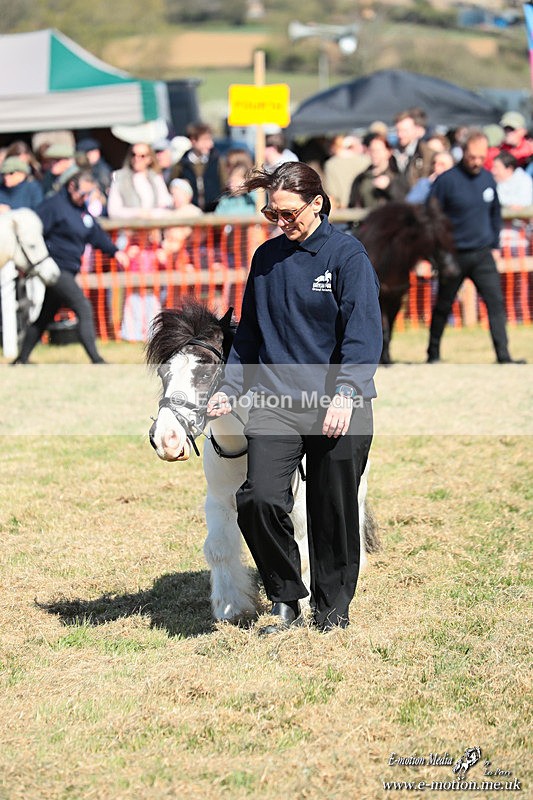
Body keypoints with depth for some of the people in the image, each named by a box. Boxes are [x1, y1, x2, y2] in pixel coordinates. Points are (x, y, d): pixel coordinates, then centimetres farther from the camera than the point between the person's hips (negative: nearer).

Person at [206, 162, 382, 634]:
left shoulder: (347, 255, -5)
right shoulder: (267, 257, 11)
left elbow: (363, 334, -12)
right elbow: (249, 333, 19)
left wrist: (346, 393, -24)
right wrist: (230, 389, 9)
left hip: (337, 408, -3)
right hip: (276, 403, 3)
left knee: (333, 514, 4)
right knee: (259, 500, -14)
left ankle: (332, 609, 23)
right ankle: (286, 598, 5)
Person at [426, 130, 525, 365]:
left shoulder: (488, 179, 4)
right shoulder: (447, 180, -10)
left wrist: (494, 244, 12)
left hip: (483, 255, 3)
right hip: (453, 255, -3)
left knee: (495, 301, -9)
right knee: (443, 306, 10)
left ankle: (503, 356, -11)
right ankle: (433, 354, 25)